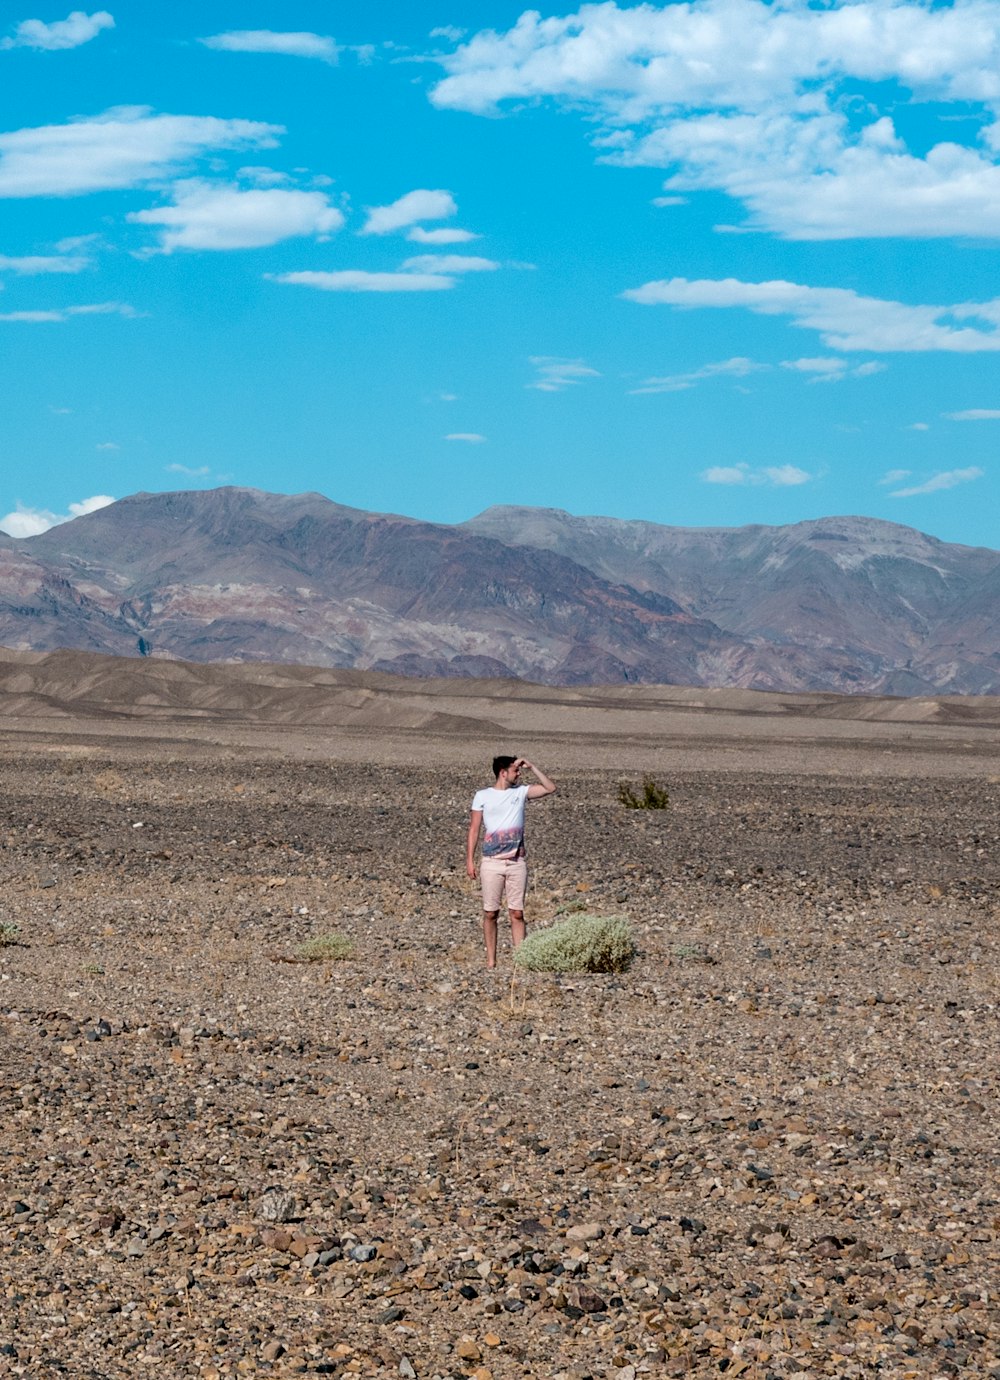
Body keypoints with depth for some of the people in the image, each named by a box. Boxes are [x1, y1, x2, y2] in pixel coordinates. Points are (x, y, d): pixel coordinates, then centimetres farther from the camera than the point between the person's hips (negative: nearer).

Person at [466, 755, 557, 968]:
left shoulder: (520, 792, 8)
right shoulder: (482, 796, 2)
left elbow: (550, 788, 4)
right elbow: (474, 829, 3)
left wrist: (531, 767, -1)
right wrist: (470, 860, -3)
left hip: (517, 863, 2)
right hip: (492, 863, -2)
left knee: (517, 913, 0)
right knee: (490, 913, 2)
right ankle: (491, 960, 8)